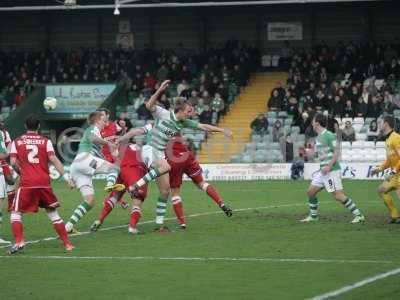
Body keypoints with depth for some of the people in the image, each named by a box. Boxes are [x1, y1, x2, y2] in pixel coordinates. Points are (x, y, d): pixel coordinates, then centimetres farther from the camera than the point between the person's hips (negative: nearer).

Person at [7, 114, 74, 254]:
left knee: (16, 212, 7)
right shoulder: (45, 141, 7)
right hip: (44, 182, 2)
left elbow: (13, 162, 0)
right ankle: (67, 243, 12)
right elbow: (53, 160, -3)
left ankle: (19, 241, -13)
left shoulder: (17, 142, 7)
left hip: (26, 183, -2)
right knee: (52, 212, 14)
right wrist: (66, 176, -3)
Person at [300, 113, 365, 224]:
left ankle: (358, 215, -9)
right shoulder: (319, 137, 15)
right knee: (310, 192, 10)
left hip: (332, 170, -10)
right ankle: (313, 216, 23)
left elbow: (336, 152, -17)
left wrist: (329, 166, -23)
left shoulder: (329, 136, -13)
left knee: (338, 195, -13)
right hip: (323, 171, 10)